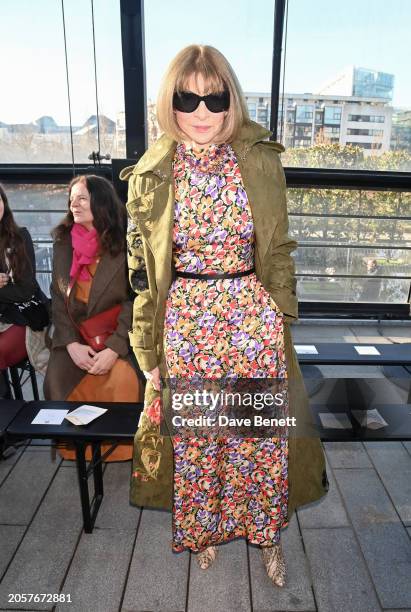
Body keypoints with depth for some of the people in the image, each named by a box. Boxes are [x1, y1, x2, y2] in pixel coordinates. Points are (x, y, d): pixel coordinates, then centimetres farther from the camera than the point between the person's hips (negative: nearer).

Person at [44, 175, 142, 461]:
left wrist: (113, 348, -21)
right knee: (57, 382, -19)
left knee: (123, 380, -27)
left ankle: (120, 446, 1)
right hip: (75, 334, 3)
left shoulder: (126, 243, -7)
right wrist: (72, 344, -13)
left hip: (119, 334, -3)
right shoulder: (63, 243, 5)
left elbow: (136, 299, -10)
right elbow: (58, 297, 2)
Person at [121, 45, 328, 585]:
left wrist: (282, 319, 4)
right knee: (193, 438, 14)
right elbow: (143, 272, 2)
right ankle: (204, 530, 42)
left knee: (261, 433, 11)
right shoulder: (150, 175, -1)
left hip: (253, 317, 0)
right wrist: (149, 351, 2)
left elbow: (277, 252, 6)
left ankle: (268, 535, 38)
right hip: (185, 322, 0)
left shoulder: (261, 162, 0)